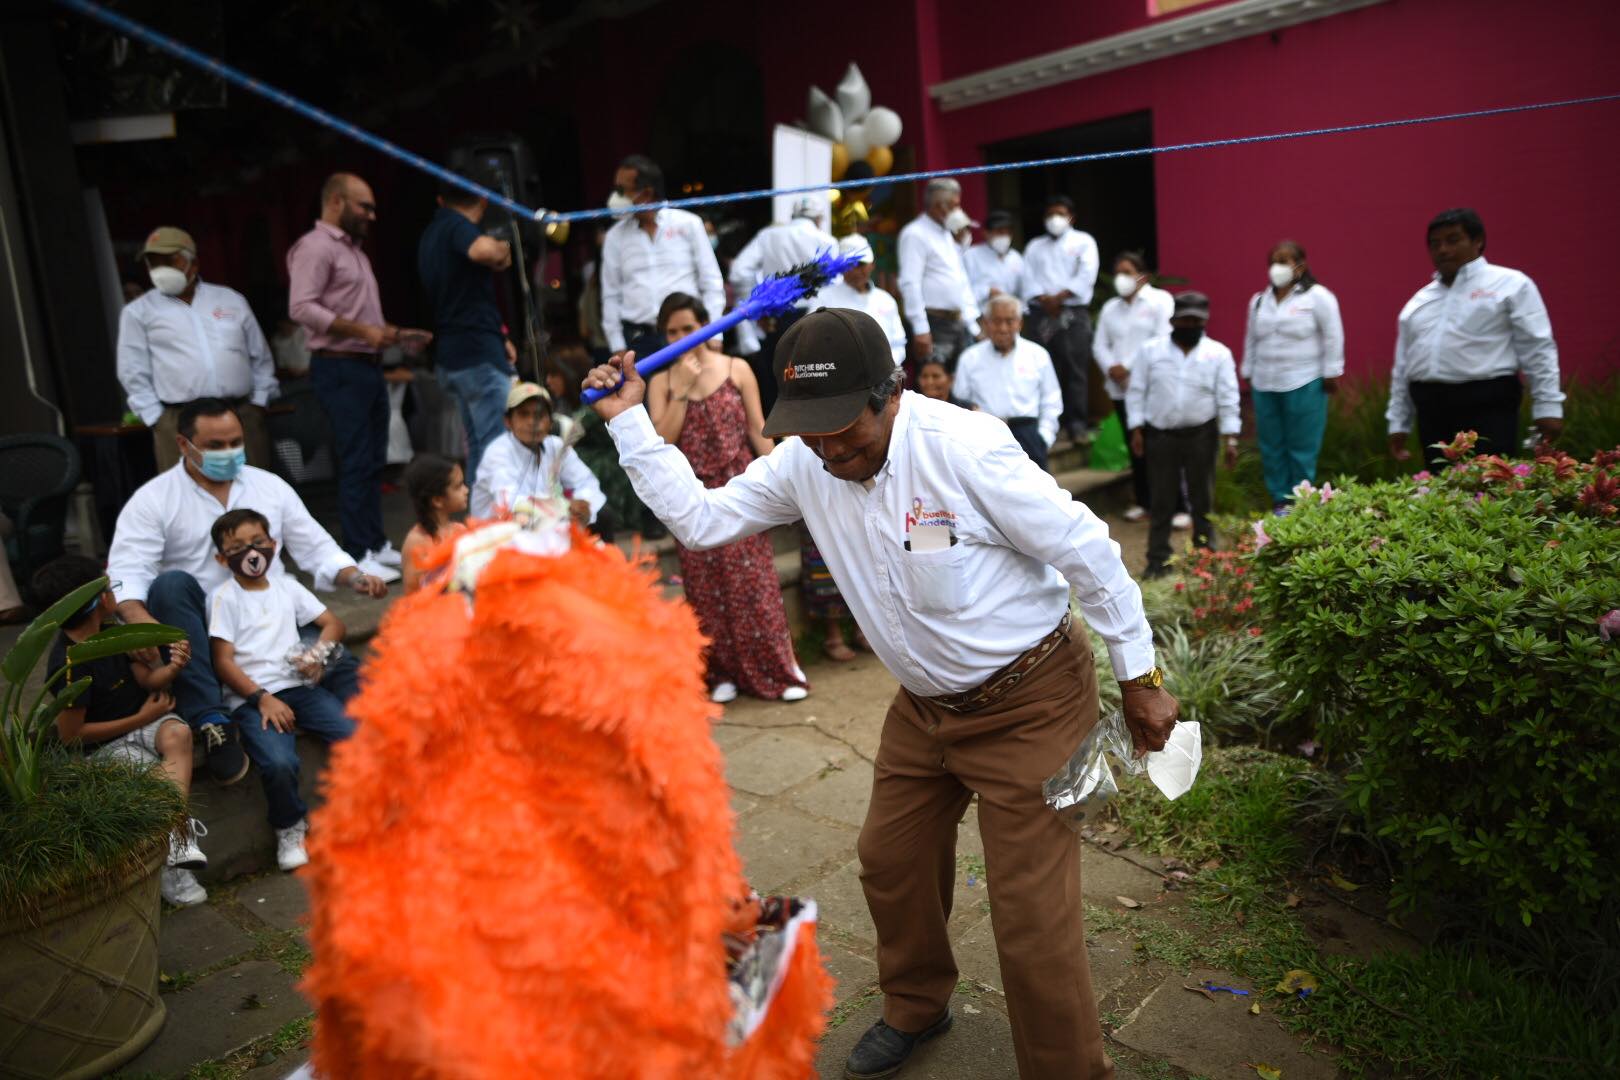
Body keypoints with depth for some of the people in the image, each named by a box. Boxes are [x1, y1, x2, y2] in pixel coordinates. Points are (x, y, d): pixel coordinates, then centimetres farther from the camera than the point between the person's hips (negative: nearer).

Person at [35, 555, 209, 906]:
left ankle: (174, 839, -32)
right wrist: (141, 719, -13)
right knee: (177, 778, -27)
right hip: (104, 744, -5)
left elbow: (146, 678, 4)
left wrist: (171, 669, -21)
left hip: (142, 721, 5)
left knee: (178, 733, -30)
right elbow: (70, 734, -16)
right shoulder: (69, 665, -20)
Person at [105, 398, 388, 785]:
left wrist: (354, 577, -11)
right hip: (202, 633, -1)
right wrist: (139, 617, -34)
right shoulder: (152, 500, 1)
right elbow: (126, 572, -11)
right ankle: (209, 719, -34)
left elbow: (315, 547, 11)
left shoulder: (271, 486, 12)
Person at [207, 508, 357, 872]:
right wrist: (262, 698, -14)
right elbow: (223, 660, -3)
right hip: (252, 697, -4)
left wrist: (318, 652, -4)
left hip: (300, 686, 4)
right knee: (279, 763, -31)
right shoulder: (224, 598, 5)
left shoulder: (285, 586, 18)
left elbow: (334, 623, 18)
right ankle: (289, 827, 1)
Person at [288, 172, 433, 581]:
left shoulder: (353, 249, 20)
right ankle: (358, 555, -2)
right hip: (340, 368, -9)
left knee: (374, 462, 11)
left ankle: (376, 544, 19)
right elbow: (301, 307, -19)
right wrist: (361, 331, -21)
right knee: (355, 463, -8)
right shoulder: (316, 246, -9)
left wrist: (398, 334, 14)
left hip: (369, 366, 9)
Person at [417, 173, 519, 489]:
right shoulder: (458, 225, -10)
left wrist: (499, 336, 26)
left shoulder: (431, 232, 19)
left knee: (477, 445, 16)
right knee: (497, 446, -9)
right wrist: (503, 250, -12)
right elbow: (483, 250, -35)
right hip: (478, 354, -10)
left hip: (449, 355, 10)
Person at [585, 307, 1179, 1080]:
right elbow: (701, 518, -1)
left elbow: (1088, 553, -20)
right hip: (923, 705, 7)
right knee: (890, 861, 21)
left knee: (1032, 921, -3)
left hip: (1028, 704, -7)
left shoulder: (965, 449, -27)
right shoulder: (803, 464, -8)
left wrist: (1141, 680, -12)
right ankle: (916, 1008, 50)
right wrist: (629, 422, -8)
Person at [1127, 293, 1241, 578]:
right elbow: (1136, 392, 3)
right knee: (1162, 500, 5)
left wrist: (1230, 439, -6)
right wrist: (1137, 429, -2)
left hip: (1200, 435, 0)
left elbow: (1228, 399, -2)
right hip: (1160, 435, 0)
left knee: (1202, 498, 9)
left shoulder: (1219, 353, -1)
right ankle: (1158, 559, 12)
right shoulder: (1150, 350, 0)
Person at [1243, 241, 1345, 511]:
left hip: (1304, 384, -5)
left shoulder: (1317, 296, -5)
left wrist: (1331, 374, -9)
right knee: (1271, 446, 7)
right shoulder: (1259, 301, 12)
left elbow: (1332, 336, -6)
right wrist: (1247, 374, 15)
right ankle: (1279, 500, 16)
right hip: (1264, 385, 5)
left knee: (1302, 446, 0)